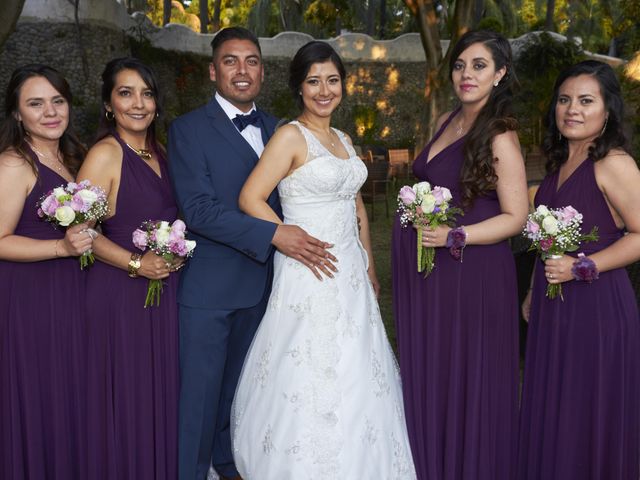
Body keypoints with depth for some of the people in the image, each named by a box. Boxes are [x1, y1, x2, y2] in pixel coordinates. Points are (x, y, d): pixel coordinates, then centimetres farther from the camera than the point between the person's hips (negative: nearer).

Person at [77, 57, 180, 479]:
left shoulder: (158, 153, 11)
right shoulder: (105, 154, -12)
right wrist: (135, 263, -21)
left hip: (165, 288, 7)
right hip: (121, 292, -7)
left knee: (161, 390, 15)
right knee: (128, 395, 3)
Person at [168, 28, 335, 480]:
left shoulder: (274, 128, 9)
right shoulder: (188, 129, -9)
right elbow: (198, 209, -19)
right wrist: (273, 235, -25)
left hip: (260, 283, 6)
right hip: (209, 285, -5)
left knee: (240, 386, 20)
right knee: (199, 391, 3)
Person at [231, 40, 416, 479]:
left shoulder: (343, 139, 12)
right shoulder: (291, 136, -11)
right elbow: (251, 199, -18)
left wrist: (369, 266, 16)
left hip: (351, 273, 8)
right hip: (311, 275, -7)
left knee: (354, 379, 16)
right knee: (310, 383, 2)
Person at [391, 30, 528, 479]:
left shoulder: (500, 137, -14)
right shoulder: (447, 121, 9)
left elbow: (515, 216, -14)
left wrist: (453, 237, -23)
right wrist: (419, 216, 9)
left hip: (472, 272, -7)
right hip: (427, 271, 8)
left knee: (465, 380, 5)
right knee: (427, 376, 16)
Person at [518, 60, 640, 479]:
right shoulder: (560, 163, 10)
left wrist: (582, 268, -22)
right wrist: (533, 294, 20)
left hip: (596, 306, -8)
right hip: (553, 305, 8)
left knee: (589, 412, 5)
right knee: (552, 408, 18)